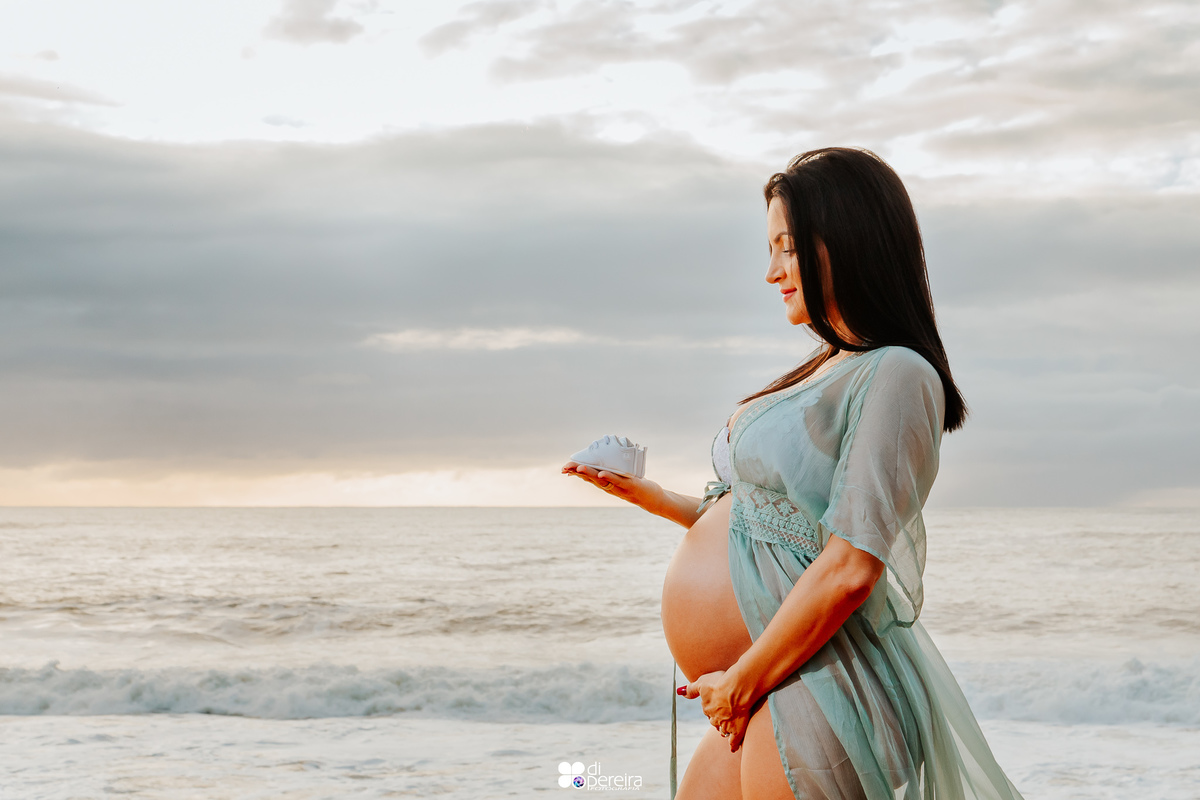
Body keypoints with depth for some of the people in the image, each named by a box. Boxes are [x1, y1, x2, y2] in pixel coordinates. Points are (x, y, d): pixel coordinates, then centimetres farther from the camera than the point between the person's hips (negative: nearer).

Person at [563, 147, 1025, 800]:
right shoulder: (824, 374, 16)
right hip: (760, 706, 9)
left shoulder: (896, 376, -13)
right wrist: (649, 496, 19)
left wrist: (741, 682, -14)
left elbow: (849, 570, -20)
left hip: (816, 695, -9)